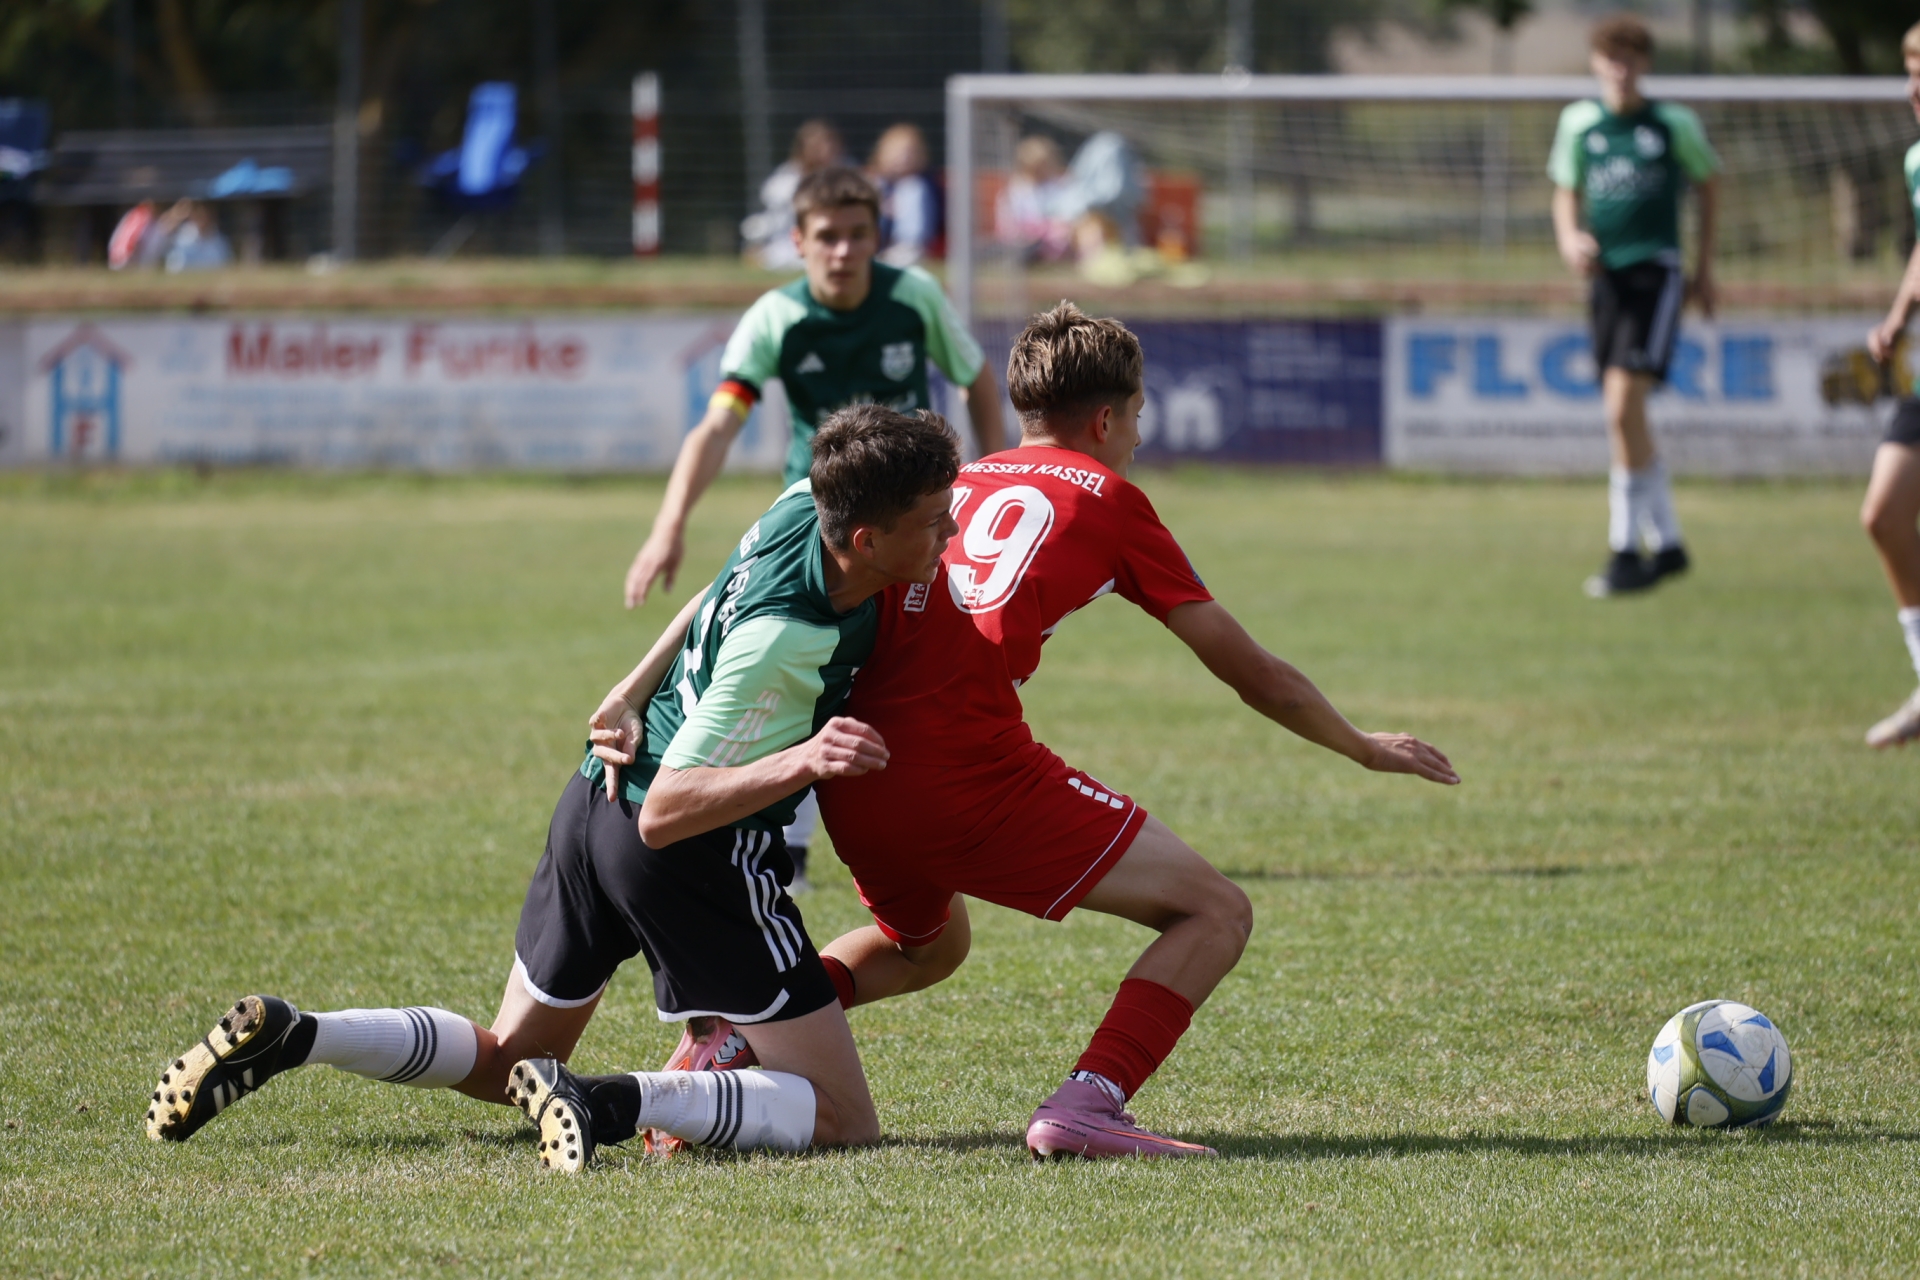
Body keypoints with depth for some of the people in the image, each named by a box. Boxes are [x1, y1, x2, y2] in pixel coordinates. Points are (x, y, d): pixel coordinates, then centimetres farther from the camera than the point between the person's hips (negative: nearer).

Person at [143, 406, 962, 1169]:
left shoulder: (802, 508, -6)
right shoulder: (777, 643, -29)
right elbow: (664, 812, -28)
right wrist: (800, 762, -40)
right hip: (695, 855, -9)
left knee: (505, 1061, 26)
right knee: (843, 1120, -6)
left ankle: (286, 1037, 8)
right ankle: (615, 1102, -21)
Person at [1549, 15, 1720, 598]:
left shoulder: (1674, 124, 0)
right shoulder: (1580, 122, 7)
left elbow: (1708, 182, 14)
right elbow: (1566, 194, 14)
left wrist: (1704, 266, 15)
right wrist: (1570, 239, -8)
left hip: (1656, 271, -5)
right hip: (1607, 276, 5)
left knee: (1623, 405, -18)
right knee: (1626, 419, 8)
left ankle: (1625, 551, -14)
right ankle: (1666, 543, 22)